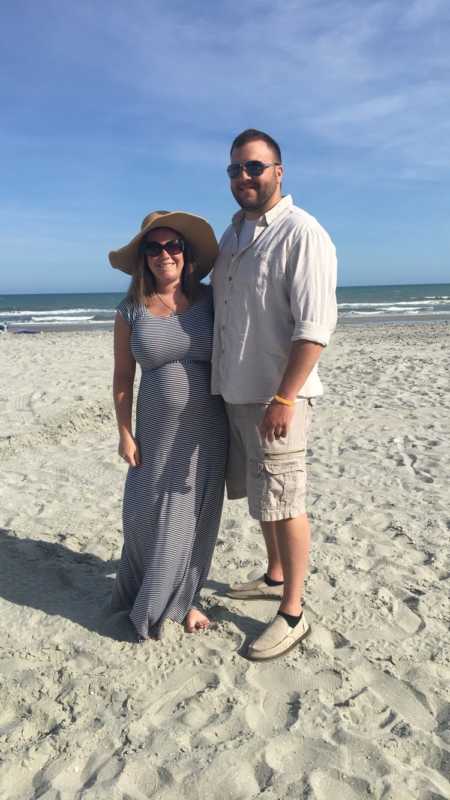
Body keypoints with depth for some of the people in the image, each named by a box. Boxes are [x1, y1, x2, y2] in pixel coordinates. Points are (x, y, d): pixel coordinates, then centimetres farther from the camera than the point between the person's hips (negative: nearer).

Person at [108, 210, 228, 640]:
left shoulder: (210, 300, -3)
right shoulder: (131, 311, -2)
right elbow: (122, 377, 2)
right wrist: (125, 434, -1)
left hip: (207, 431, 0)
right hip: (158, 432, 0)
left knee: (196, 516, 8)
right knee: (147, 514, 6)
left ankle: (185, 598, 31)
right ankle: (148, 603, 32)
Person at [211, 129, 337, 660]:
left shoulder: (301, 233, -11)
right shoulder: (231, 234, 15)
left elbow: (315, 327, -19)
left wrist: (282, 400, -23)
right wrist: (220, 386, 16)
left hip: (275, 397, -8)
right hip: (233, 393, 8)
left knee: (282, 503, 1)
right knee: (260, 495, 19)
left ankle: (293, 613, 17)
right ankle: (274, 576, 38)